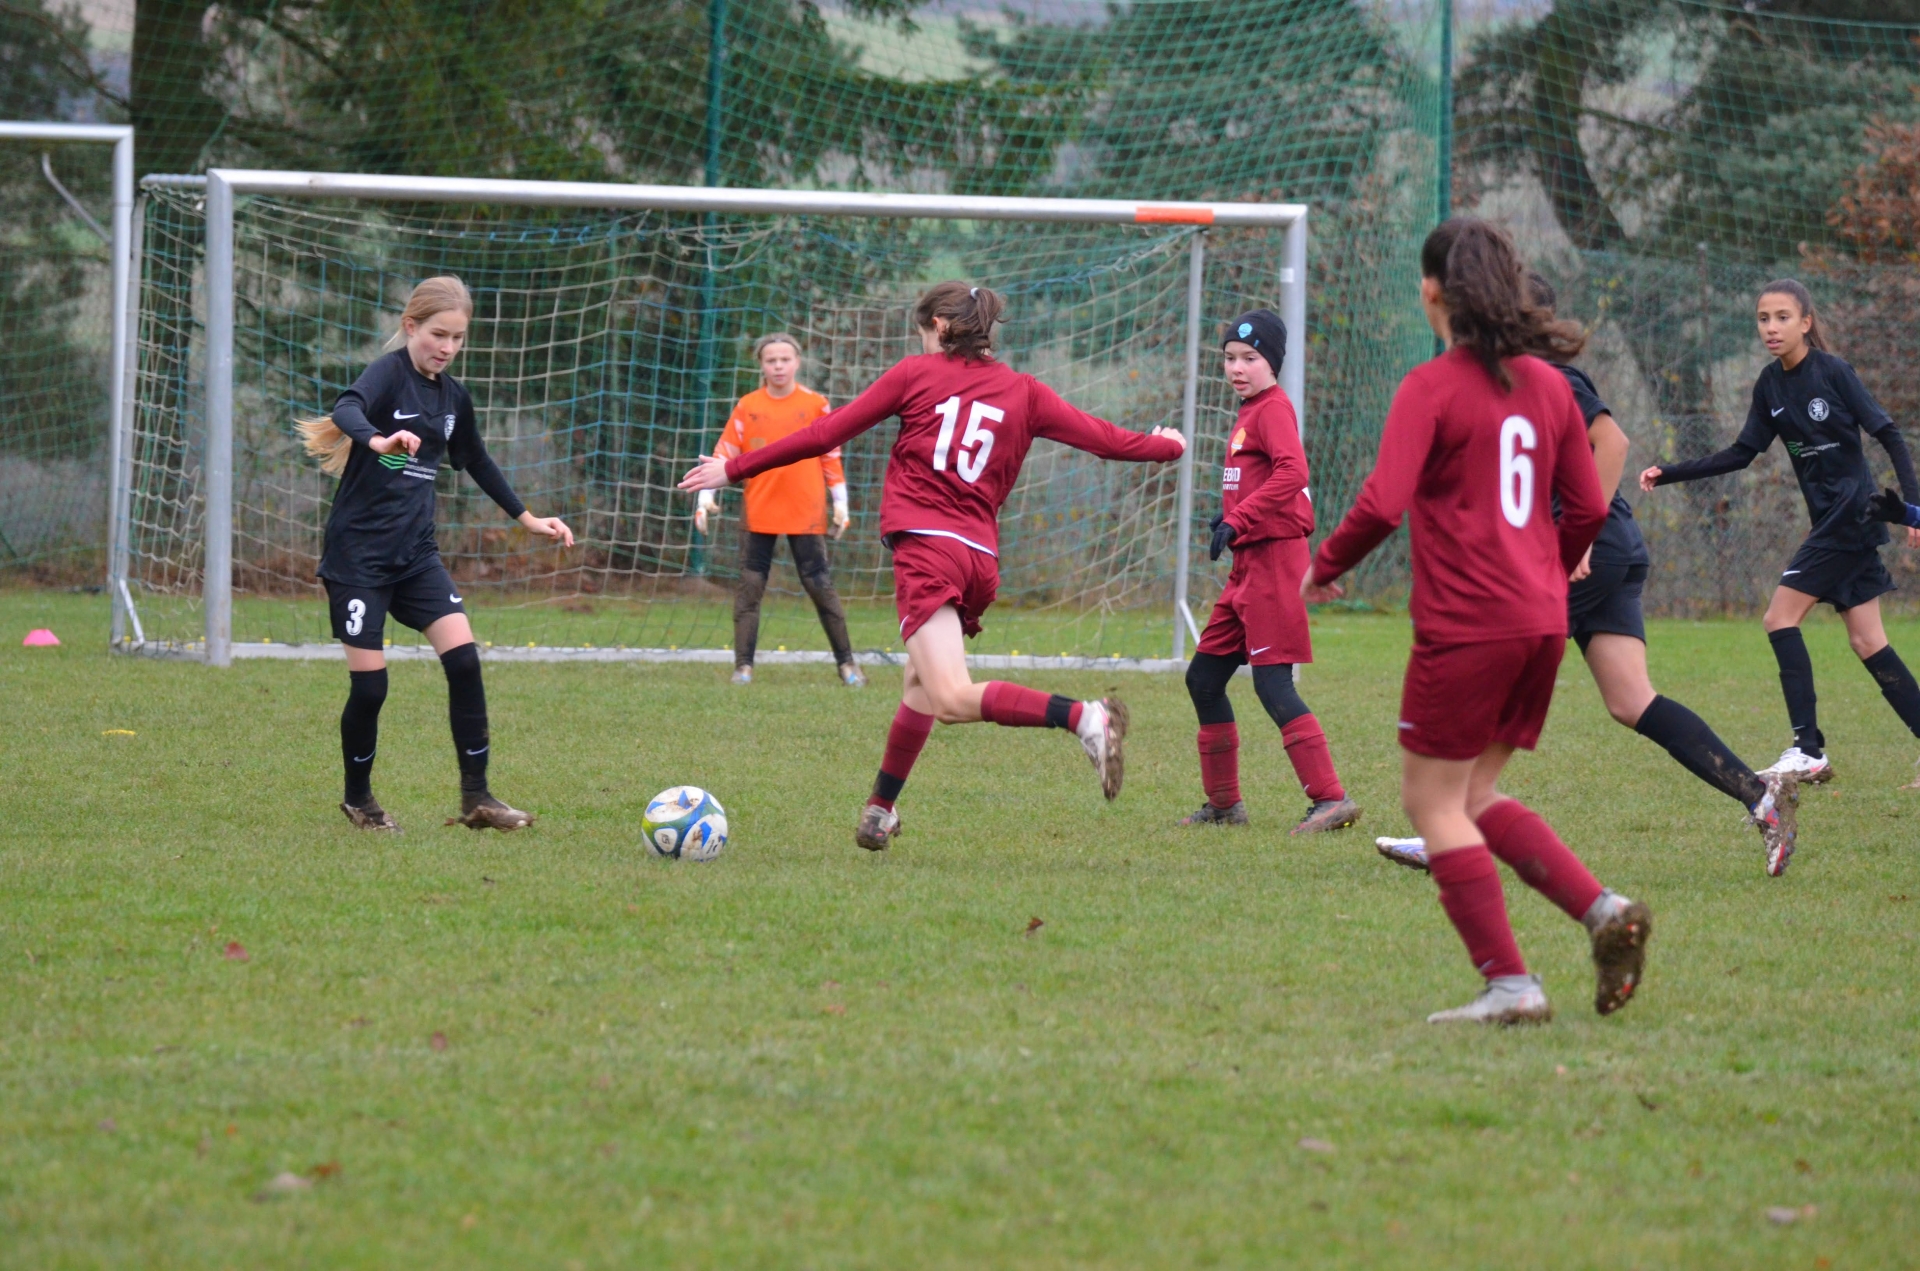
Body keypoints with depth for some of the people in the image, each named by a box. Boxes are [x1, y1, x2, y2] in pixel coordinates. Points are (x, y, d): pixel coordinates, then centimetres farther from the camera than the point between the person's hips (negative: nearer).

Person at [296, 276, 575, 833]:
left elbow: (477, 462, 27)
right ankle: (357, 798, 18)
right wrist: (378, 440, -55)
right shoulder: (390, 373, -11)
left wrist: (528, 518, 28)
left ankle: (475, 797, -5)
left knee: (464, 658, -10)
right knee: (369, 684, -5)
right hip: (358, 552, -6)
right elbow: (347, 409, -34)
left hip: (414, 552, 6)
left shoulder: (453, 397, 10)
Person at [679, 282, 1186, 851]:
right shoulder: (1022, 392, 15)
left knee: (952, 700, -19)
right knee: (919, 682, 25)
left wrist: (734, 469, 16)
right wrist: (1169, 446, 38)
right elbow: (1106, 439, 16)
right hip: (982, 558, 6)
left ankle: (1083, 718, -38)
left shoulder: (916, 374, 8)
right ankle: (880, 808, 32)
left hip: (926, 544, -6)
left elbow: (824, 434, 8)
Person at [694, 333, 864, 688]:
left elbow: (831, 456, 6)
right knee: (750, 587, -2)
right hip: (758, 512, 1)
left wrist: (840, 503, 4)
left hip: (805, 513, -1)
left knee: (820, 586, -1)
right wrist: (707, 496, -4)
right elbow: (725, 453, 4)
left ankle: (846, 662, 10)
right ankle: (743, 666, 2)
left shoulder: (815, 405, 2)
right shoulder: (747, 407, 4)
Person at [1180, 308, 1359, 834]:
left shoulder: (1272, 410, -11)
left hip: (1274, 558, -10)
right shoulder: (1249, 413, 18)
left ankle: (1330, 799, -15)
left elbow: (1291, 472, -27)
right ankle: (1224, 802, 21)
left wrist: (1237, 521, -28)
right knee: (1203, 677, 13)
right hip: (1248, 566, 10)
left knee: (1272, 683, -14)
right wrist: (1230, 517, 12)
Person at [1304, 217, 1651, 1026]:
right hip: (1541, 622, 7)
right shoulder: (1547, 387, 10)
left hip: (1465, 625, -7)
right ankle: (1604, 911, 0)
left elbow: (1382, 504, -18)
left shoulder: (1431, 389, -10)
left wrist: (1323, 568, -1)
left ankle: (1510, 983, -4)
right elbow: (1588, 509, 14)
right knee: (1473, 796, 18)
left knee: (1434, 800, 3)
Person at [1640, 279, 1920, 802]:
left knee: (1780, 618, -11)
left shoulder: (1833, 372, -12)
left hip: (1853, 511, -7)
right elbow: (1741, 454, 14)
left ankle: (1809, 750, -9)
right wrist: (1669, 475, 8)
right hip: (1828, 518, 7)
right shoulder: (1770, 384, 8)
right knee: (1867, 642, 5)